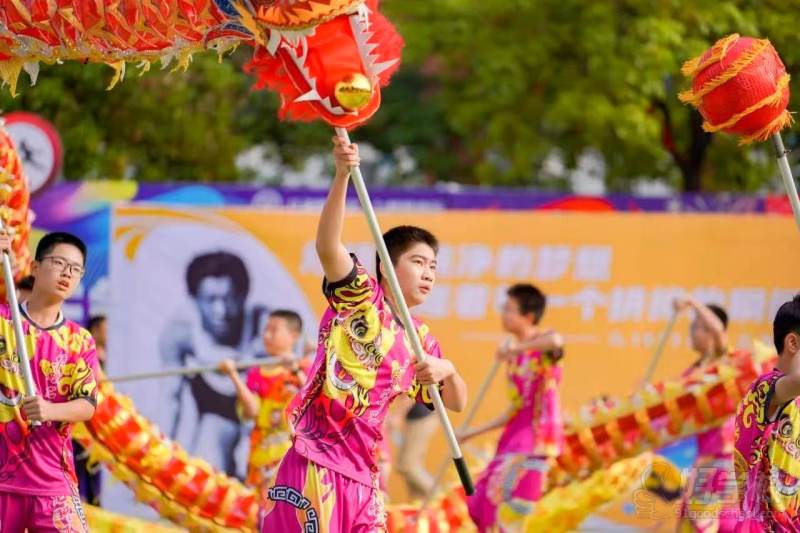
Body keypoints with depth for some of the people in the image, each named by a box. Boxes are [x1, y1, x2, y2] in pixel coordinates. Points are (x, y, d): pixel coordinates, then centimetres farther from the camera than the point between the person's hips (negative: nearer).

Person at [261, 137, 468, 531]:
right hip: (316, 465, -7)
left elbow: (456, 402, 23)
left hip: (363, 477, 7)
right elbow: (327, 245, -18)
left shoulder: (420, 340, 18)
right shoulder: (360, 297, 0)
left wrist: (447, 371, -1)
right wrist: (342, 176, -31)